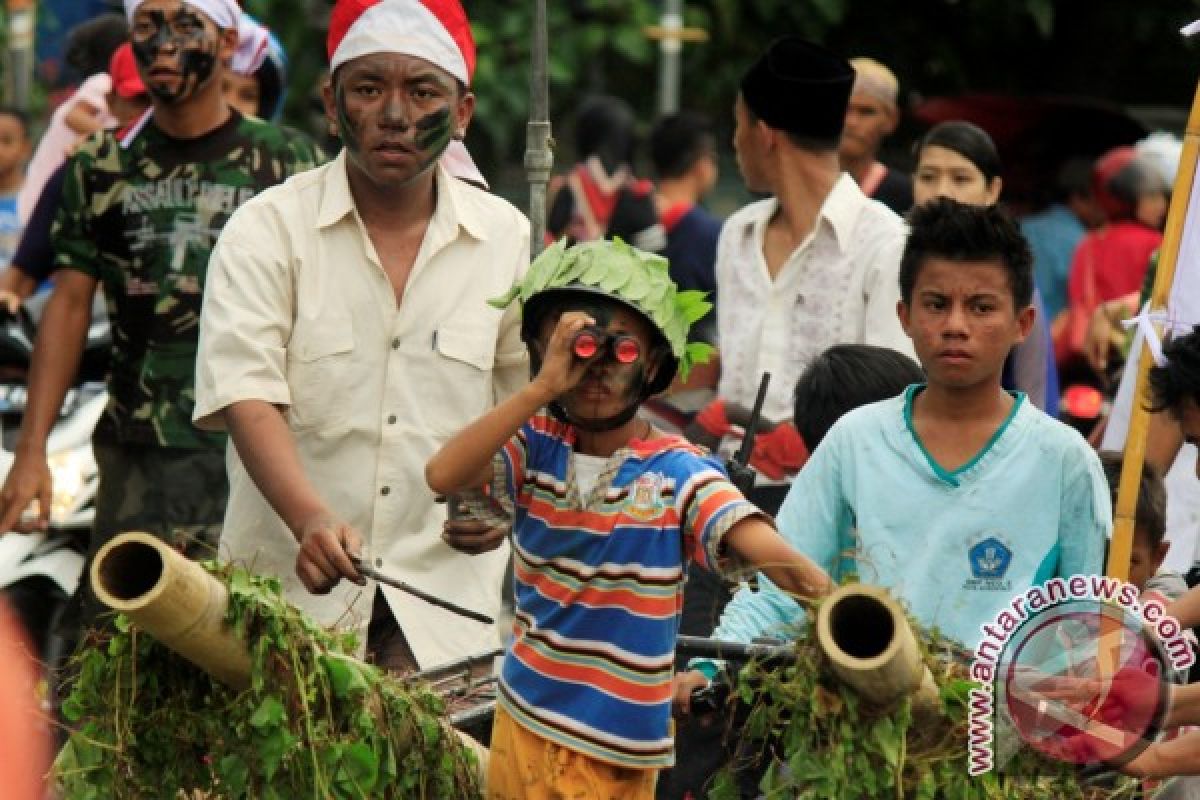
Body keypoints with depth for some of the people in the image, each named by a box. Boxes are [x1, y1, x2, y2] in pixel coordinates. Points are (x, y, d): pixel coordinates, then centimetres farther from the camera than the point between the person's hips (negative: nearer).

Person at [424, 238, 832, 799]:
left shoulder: (677, 473, -11)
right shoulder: (536, 446, -2)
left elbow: (755, 542, -28)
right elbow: (442, 476, -20)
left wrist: (833, 600, -49)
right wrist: (544, 387, -25)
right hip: (523, 718, 3)